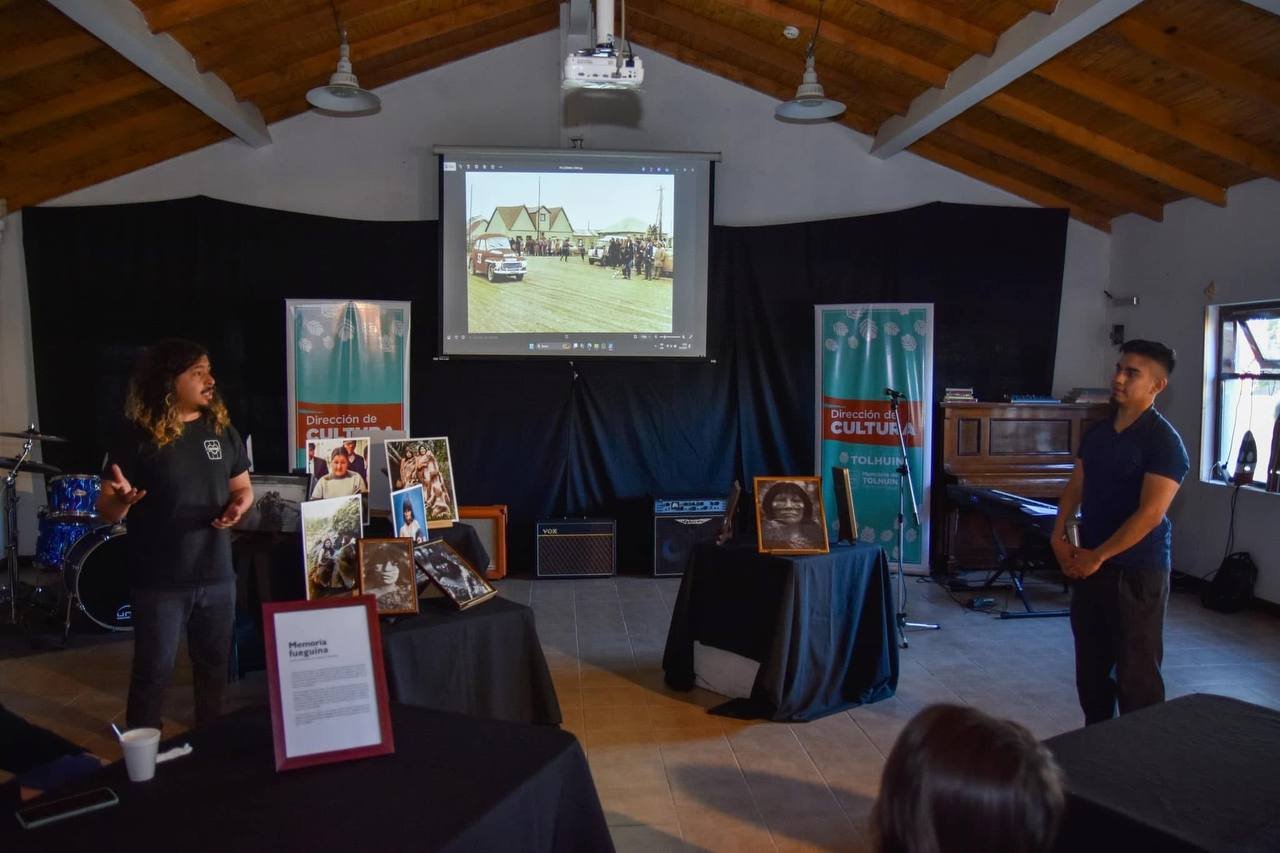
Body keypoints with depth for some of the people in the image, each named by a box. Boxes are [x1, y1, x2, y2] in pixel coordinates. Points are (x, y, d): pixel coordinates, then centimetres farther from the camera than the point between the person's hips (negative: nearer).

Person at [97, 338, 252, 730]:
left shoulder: (222, 429, 3)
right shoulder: (137, 437, -10)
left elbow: (243, 486, 14)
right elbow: (106, 511, -8)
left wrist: (239, 505, -8)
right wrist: (122, 499, -30)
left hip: (217, 576, 4)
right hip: (159, 582, -4)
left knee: (214, 666, 16)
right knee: (153, 672, 7)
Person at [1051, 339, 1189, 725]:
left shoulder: (1163, 441, -13)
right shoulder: (1097, 433, 10)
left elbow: (1150, 513, -19)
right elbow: (1075, 487, 15)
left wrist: (1098, 556, -16)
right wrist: (1060, 536, 0)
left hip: (1137, 572, -7)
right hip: (1089, 565, 7)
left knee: (1135, 670, 1)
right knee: (1091, 662, 16)